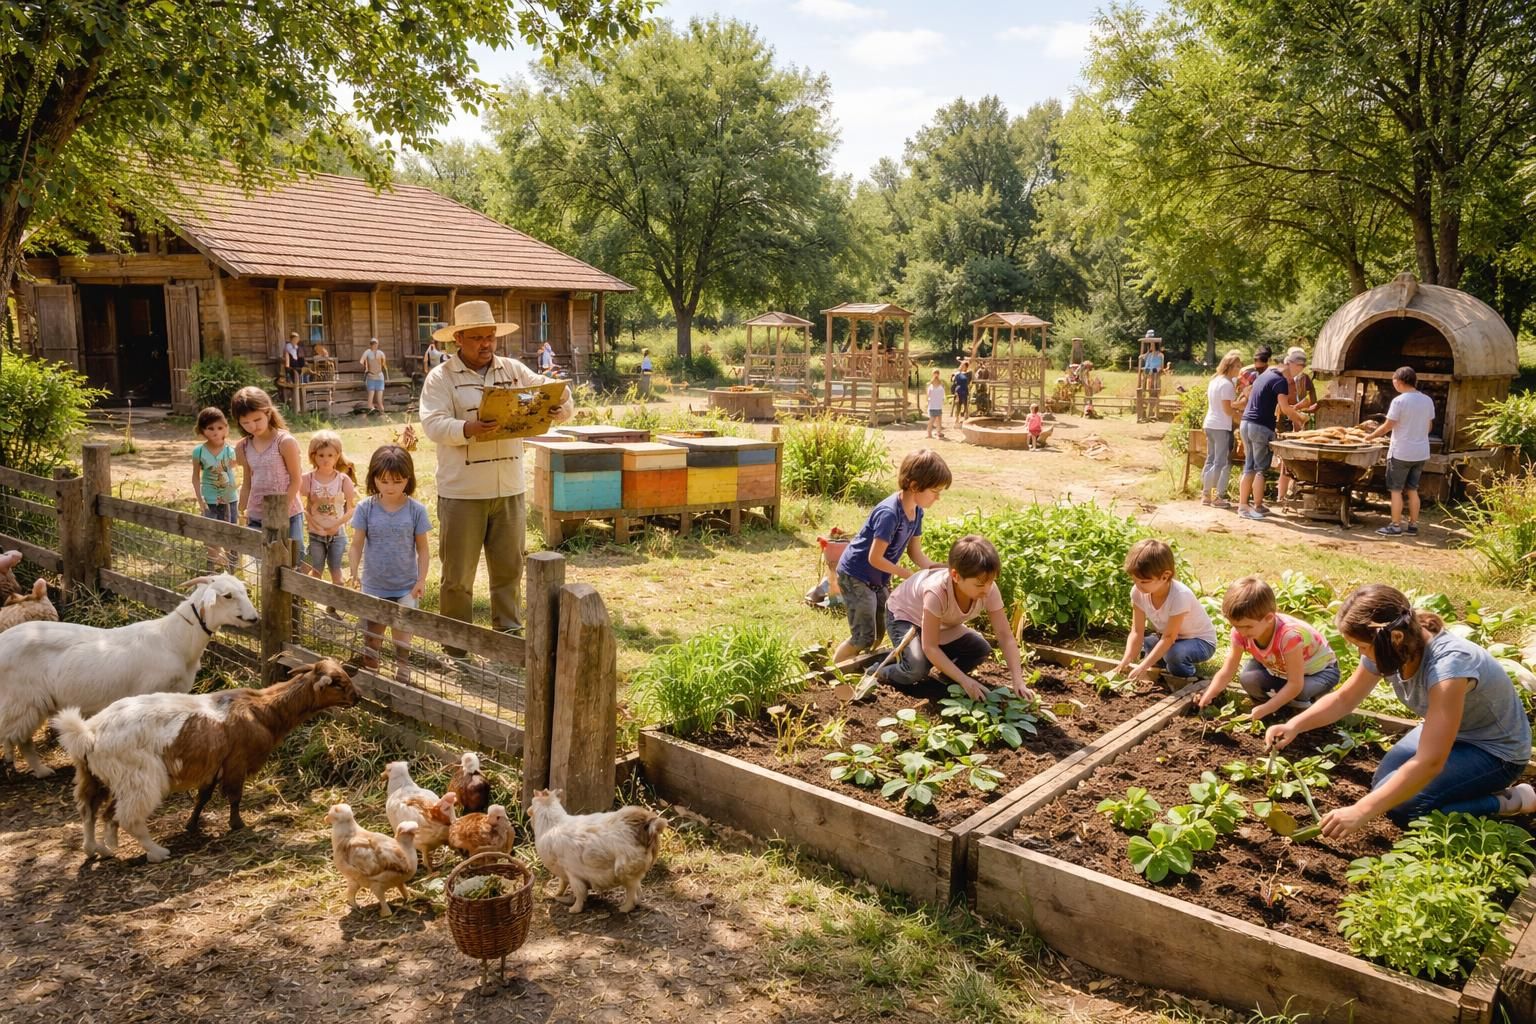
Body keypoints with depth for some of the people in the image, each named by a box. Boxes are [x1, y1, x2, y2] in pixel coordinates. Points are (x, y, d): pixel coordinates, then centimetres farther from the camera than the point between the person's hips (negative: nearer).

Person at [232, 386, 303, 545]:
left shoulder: (285, 442, -13)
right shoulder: (243, 447, 4)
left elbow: (295, 480, -10)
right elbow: (247, 483, 13)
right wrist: (243, 513, 14)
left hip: (288, 515, -5)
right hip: (256, 517, 5)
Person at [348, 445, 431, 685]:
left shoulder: (416, 510, -7)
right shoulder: (365, 508, -5)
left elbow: (422, 548, -2)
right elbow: (357, 544, -4)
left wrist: (421, 579, -9)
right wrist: (353, 573, -17)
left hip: (406, 587, -1)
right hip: (373, 586, 1)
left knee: (402, 638, 3)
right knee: (371, 639, 13)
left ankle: (402, 671, 20)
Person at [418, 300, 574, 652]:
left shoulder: (515, 371, 9)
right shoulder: (441, 377, -1)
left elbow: (562, 406, 7)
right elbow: (433, 424, -15)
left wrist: (559, 407, -18)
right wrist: (468, 430, -34)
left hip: (509, 491, 3)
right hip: (462, 494, -3)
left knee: (509, 570, 12)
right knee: (458, 576, 6)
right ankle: (457, 649, 19)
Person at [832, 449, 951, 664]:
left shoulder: (916, 511, -3)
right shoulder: (889, 513, -30)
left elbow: (915, 553, 3)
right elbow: (875, 558, -28)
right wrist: (910, 575, -19)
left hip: (878, 579, 9)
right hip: (856, 576, -9)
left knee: (879, 633, 16)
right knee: (864, 638, -5)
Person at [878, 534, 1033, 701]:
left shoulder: (989, 590, -28)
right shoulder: (937, 592, -43)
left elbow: (1006, 636, -24)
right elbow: (930, 647, -37)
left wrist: (1018, 681, -34)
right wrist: (964, 680, -41)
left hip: (943, 624, 6)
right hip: (904, 616, -6)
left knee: (982, 649, -13)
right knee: (917, 669, -31)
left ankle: (947, 674, 13)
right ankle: (881, 671, 1)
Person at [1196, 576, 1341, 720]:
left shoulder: (1289, 635, -41)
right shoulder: (1240, 633, -24)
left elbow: (1295, 684, -37)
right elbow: (1226, 673, -20)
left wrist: (1266, 709, -42)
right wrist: (1207, 696, -36)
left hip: (1320, 669, -4)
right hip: (1280, 669, 4)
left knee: (1301, 693, -36)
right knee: (1248, 679, -26)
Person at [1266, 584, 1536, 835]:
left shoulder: (1447, 664, -39)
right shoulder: (1386, 648, -16)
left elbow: (1430, 762, -42)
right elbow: (1344, 698, 0)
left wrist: (1361, 811, -43)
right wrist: (1294, 726, -19)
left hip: (1496, 749, -7)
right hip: (1449, 731, 8)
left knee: (1399, 805, -21)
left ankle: (1510, 801, -3)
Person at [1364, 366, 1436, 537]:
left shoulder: (1399, 401, -15)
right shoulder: (1428, 400, 3)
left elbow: (1387, 427, -11)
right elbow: (1429, 426, 13)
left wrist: (1371, 436, 4)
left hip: (1401, 453, -6)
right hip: (1421, 453, 6)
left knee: (1396, 490, 3)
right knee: (1412, 489, 14)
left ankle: (1396, 526, 4)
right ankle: (1413, 524, 17)